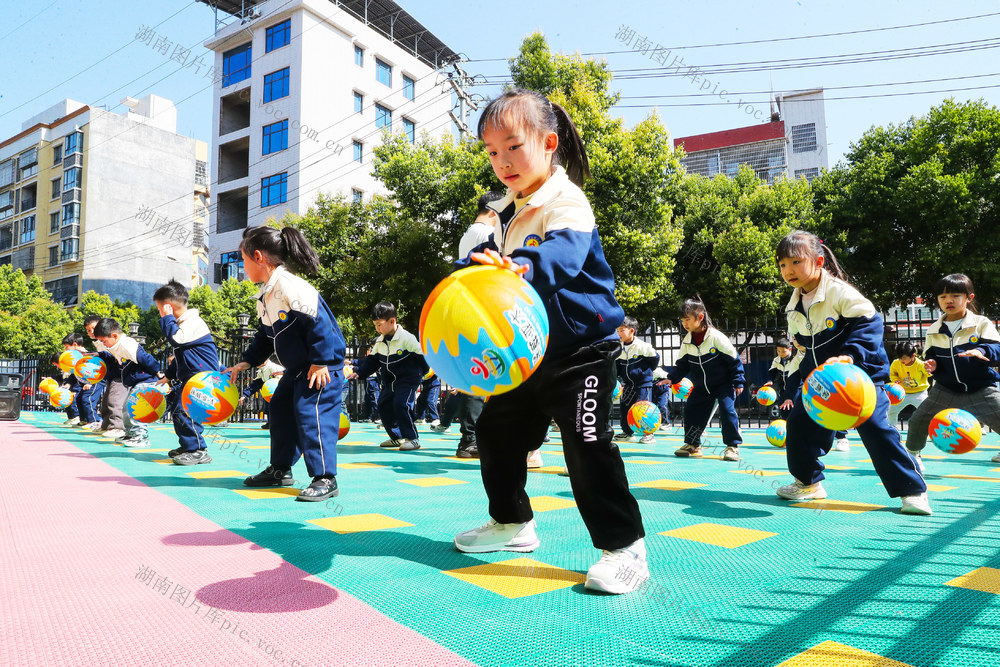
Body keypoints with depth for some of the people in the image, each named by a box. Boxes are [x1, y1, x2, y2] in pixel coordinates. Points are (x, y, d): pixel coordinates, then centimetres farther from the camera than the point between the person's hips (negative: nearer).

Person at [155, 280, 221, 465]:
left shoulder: (194, 322, -14)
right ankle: (187, 445, 26)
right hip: (187, 377, 12)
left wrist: (167, 318, -18)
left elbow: (177, 339, -31)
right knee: (173, 403, 17)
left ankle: (198, 451, -14)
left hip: (201, 377, -12)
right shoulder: (183, 323, 21)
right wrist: (169, 376, 31)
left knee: (184, 409, -19)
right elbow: (179, 354, 30)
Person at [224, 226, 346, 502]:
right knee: (280, 408, 16)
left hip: (322, 365, -11)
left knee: (311, 414, -15)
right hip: (297, 367, 11)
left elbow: (319, 324, -26)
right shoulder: (264, 297, 10)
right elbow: (264, 336, 20)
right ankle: (280, 470, 30)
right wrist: (246, 362, 12)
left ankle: (325, 479, -8)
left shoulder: (291, 288, -23)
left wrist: (320, 363, -23)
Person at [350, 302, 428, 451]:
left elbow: (421, 354, -9)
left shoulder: (407, 338, -17)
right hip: (388, 382, 8)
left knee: (401, 404, -23)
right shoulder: (379, 341, 6)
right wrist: (359, 371, 4)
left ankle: (413, 438, -11)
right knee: (383, 407, 9)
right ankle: (397, 437, 23)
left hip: (407, 380, -8)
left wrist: (424, 371, -2)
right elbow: (372, 360, 13)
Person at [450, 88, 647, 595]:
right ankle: (512, 522, 33)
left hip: (579, 348, -9)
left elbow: (561, 253, -34)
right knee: (496, 431, 14)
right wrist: (474, 265, -10)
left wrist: (521, 265, -52)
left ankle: (624, 545, 4)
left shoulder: (566, 202, -15)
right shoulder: (507, 212, 13)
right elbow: (490, 253, 12)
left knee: (588, 444, -11)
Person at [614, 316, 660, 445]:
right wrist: (618, 376, 2)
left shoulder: (642, 346, -15)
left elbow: (655, 358, -3)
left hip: (643, 383, -6)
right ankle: (627, 433, 23)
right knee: (624, 408, 9)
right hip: (627, 384, 6)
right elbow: (617, 365, 14)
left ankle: (648, 434, 9)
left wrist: (646, 371, 4)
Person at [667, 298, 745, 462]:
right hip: (702, 387, 6)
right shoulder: (687, 342, -3)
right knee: (691, 410, 3)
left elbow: (733, 360, -12)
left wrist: (738, 382, -11)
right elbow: (682, 365, 6)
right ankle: (692, 444, 19)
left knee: (727, 410, -17)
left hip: (724, 384, -5)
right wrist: (671, 378, -9)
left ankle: (733, 446, -4)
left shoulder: (716, 337, -19)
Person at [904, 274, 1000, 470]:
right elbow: (930, 356, 11)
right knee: (918, 419, 1)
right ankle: (912, 453, 23)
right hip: (946, 389, 3)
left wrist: (981, 351, -34)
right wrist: (931, 365, -11)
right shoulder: (934, 330, 4)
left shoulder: (982, 323, -5)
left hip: (981, 388, -3)